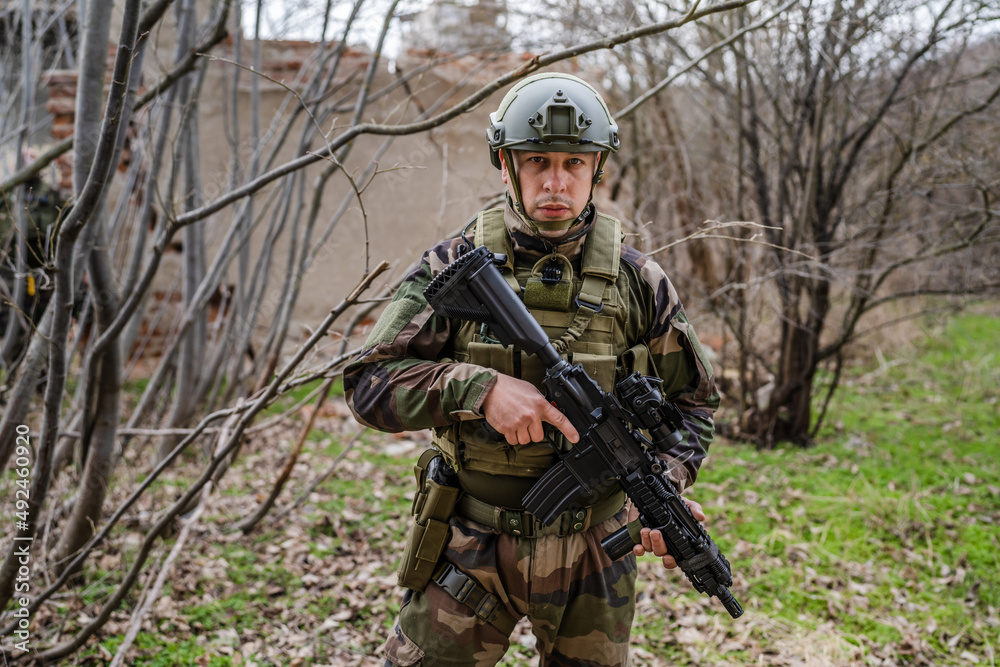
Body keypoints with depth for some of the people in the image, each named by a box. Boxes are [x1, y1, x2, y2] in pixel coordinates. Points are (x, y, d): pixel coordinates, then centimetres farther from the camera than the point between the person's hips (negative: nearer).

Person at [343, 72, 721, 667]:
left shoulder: (636, 281, -2)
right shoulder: (454, 267, -6)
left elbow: (693, 400, 7)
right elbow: (368, 383, -12)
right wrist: (480, 387, -27)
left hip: (590, 553, 2)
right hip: (470, 550, -1)